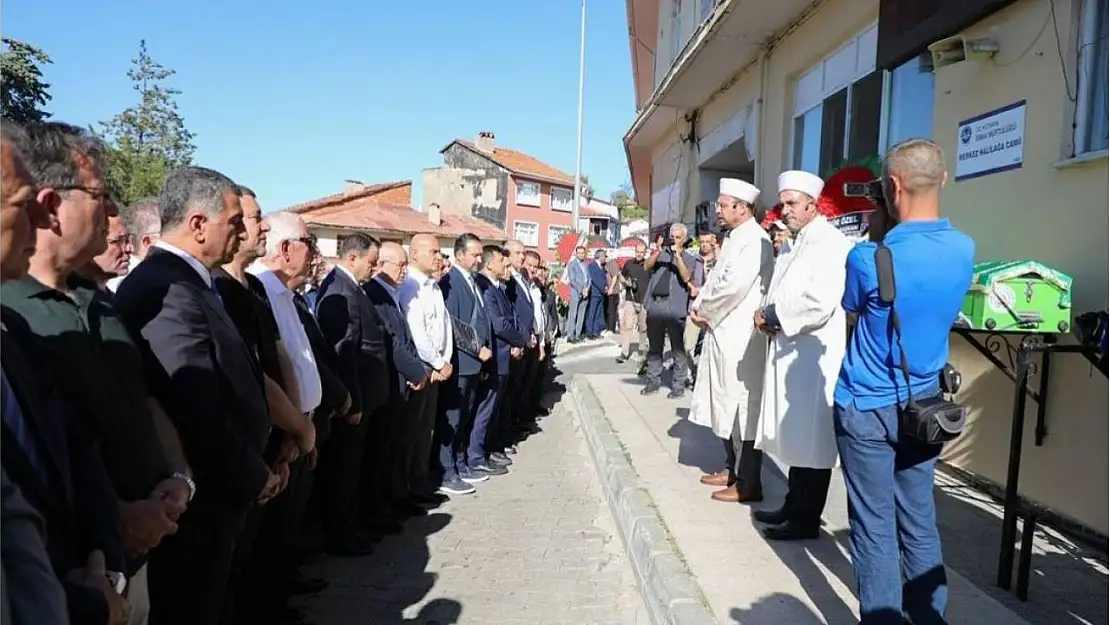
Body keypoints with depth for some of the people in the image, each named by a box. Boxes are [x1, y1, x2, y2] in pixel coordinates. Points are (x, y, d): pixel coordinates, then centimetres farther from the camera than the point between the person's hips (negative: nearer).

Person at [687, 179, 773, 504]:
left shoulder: (755, 240, -13)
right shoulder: (734, 239, 17)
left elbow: (733, 285, -23)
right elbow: (716, 279, 20)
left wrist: (705, 312, -9)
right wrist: (699, 304, 2)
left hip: (741, 336, -10)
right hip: (724, 333, 10)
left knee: (743, 407, -4)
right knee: (727, 405, 16)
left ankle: (748, 483, 4)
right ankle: (732, 468, 28)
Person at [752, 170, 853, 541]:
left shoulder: (830, 242, -12)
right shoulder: (797, 244, 18)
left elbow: (819, 302, -25)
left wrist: (773, 316, -13)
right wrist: (768, 315, 2)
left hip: (814, 355, -9)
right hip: (790, 352, 9)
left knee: (812, 439, 1)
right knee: (796, 438, 16)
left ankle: (806, 520, 11)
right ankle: (793, 507, 27)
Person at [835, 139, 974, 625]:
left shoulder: (868, 259, -21)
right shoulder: (964, 249, -5)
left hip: (868, 407, -5)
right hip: (925, 403, 5)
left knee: (875, 525, 6)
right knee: (919, 520, 17)